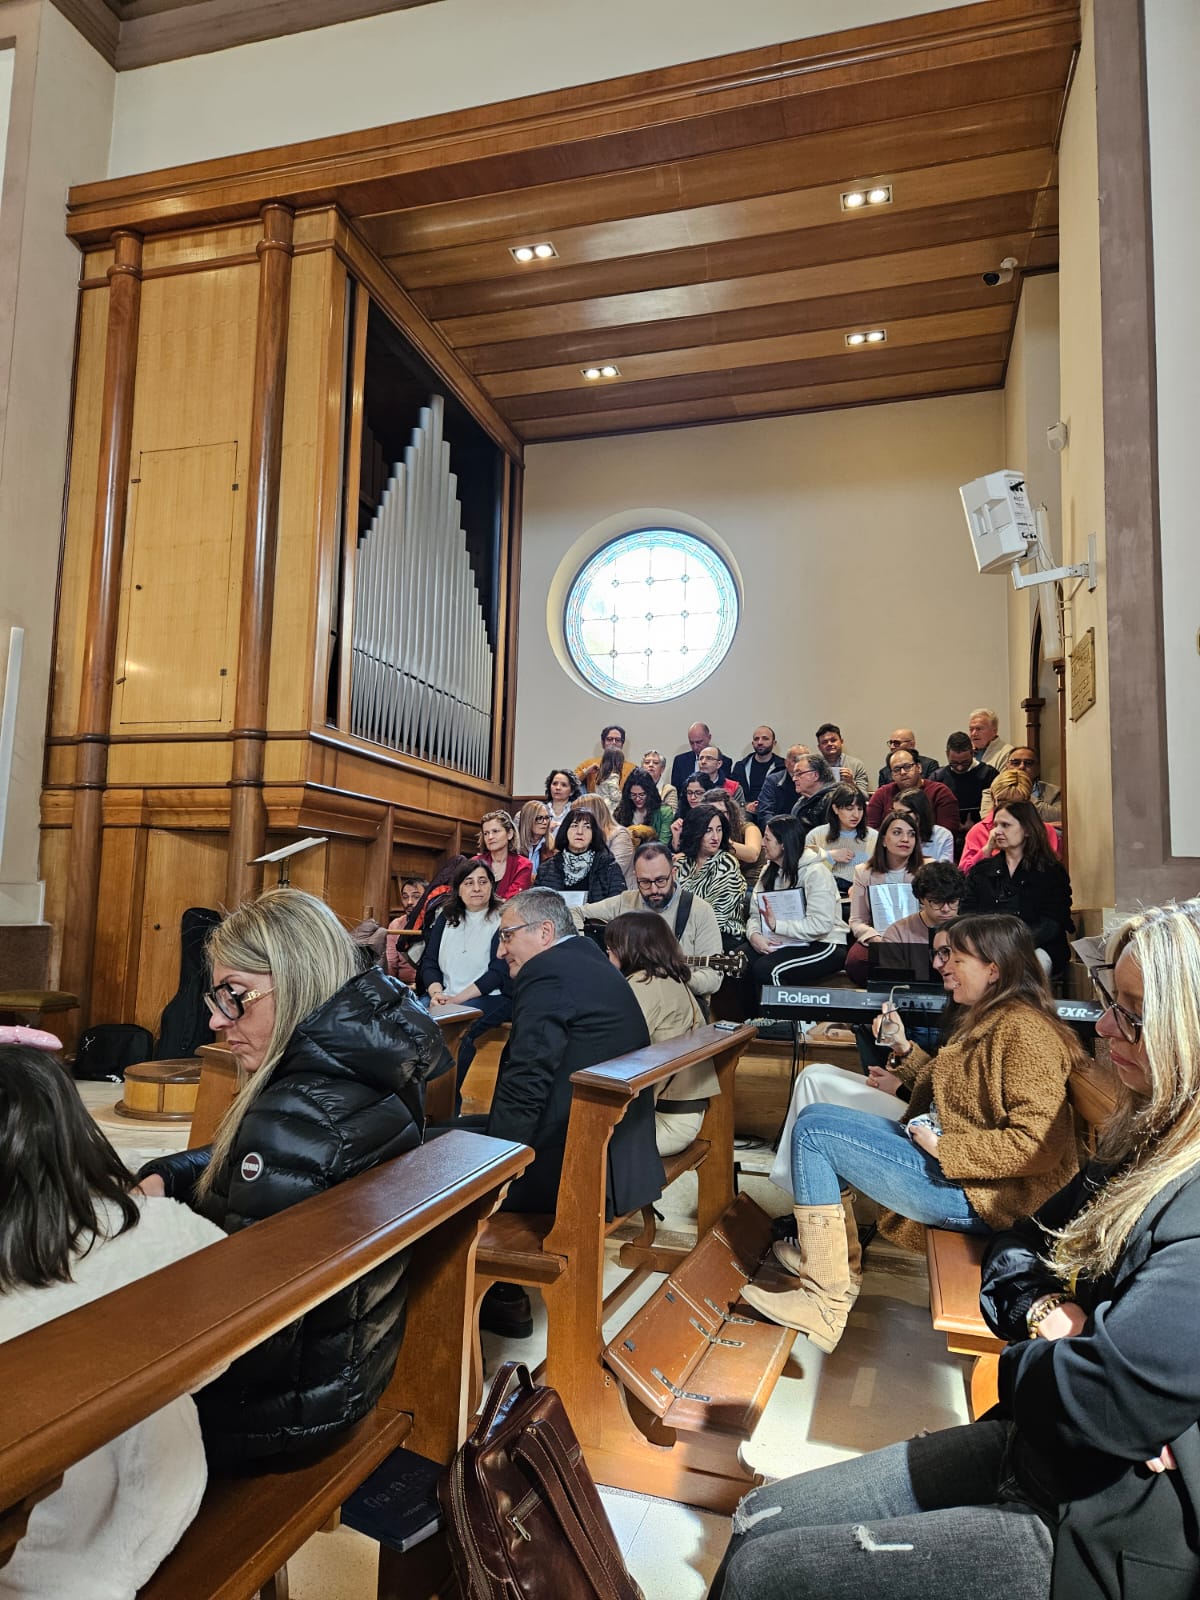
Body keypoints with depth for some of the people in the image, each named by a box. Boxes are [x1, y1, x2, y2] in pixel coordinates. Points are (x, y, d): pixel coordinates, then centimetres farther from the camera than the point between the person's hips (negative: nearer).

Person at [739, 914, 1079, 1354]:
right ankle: (821, 1252, 18)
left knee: (813, 1129, -12)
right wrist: (904, 1048, 10)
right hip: (945, 1160, 11)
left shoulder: (1025, 1030, -19)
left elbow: (1038, 1144, -27)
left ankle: (825, 1305, -7)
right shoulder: (986, 1019, 12)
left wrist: (943, 1146, -22)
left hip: (974, 1192, -11)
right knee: (817, 1117, 13)